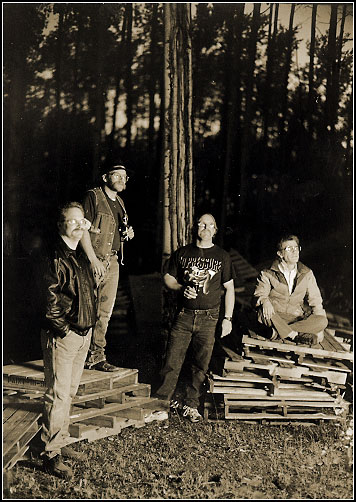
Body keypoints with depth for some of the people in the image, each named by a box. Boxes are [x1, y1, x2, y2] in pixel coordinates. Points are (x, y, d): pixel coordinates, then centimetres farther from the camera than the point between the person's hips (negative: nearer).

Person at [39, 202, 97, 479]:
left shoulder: (81, 255, 13)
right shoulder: (54, 256, -13)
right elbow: (50, 297, -17)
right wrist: (62, 327, -14)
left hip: (83, 334, 9)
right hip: (62, 335, -8)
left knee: (69, 392, 16)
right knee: (58, 395, -4)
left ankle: (61, 442, 29)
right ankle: (51, 454, 4)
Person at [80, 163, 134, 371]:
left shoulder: (120, 202, 18)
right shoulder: (93, 196, -7)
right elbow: (84, 229, -14)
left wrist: (128, 234, 6)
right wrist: (93, 260, -19)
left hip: (113, 261, 8)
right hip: (95, 260, -8)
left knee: (105, 311, 9)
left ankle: (97, 356, 16)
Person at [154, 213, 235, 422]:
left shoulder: (223, 257, 6)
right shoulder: (182, 253, 7)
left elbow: (229, 289, 8)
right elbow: (168, 278, 14)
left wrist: (228, 318, 2)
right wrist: (182, 288, -6)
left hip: (209, 318, 0)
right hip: (184, 316, 0)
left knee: (201, 365, 4)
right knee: (172, 360, -1)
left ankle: (191, 405, 16)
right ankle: (162, 400, 12)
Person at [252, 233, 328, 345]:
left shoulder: (307, 274, 9)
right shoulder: (268, 274, 1)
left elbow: (315, 300, 8)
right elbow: (259, 295, -7)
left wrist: (319, 326, -6)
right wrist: (265, 301, -34)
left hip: (296, 318, 3)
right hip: (275, 317, -3)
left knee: (322, 321, -25)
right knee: (263, 311, -36)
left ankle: (278, 332, -27)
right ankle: (295, 335, -28)